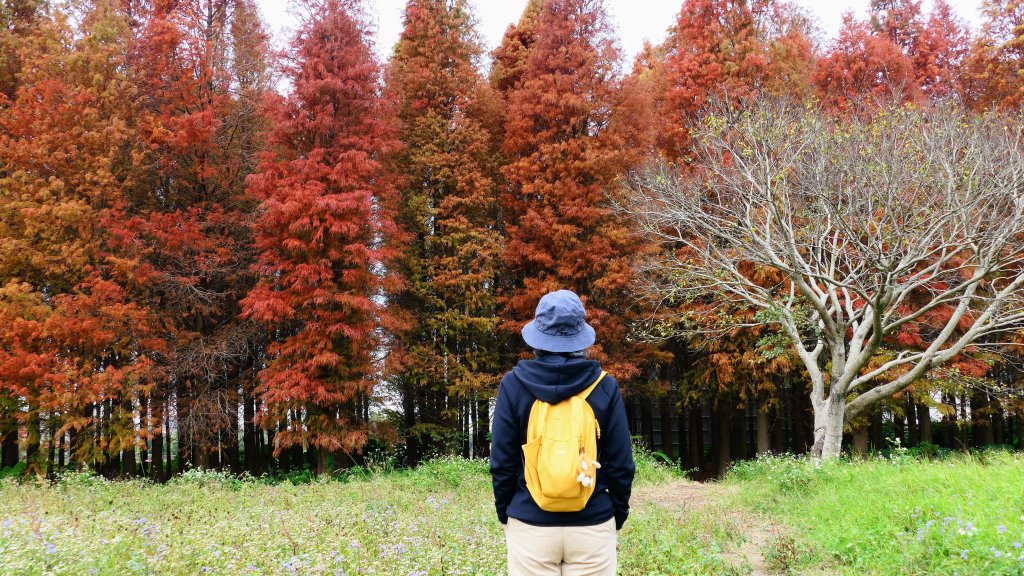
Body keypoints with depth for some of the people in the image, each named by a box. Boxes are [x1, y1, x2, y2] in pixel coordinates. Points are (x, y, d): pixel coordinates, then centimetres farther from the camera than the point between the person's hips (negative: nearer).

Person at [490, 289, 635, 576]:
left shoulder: (513, 384, -5)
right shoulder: (605, 387, -4)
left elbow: (502, 462, -2)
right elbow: (620, 464, -1)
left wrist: (505, 515, 11)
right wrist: (618, 517, 12)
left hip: (530, 525, 0)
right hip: (592, 526, 0)